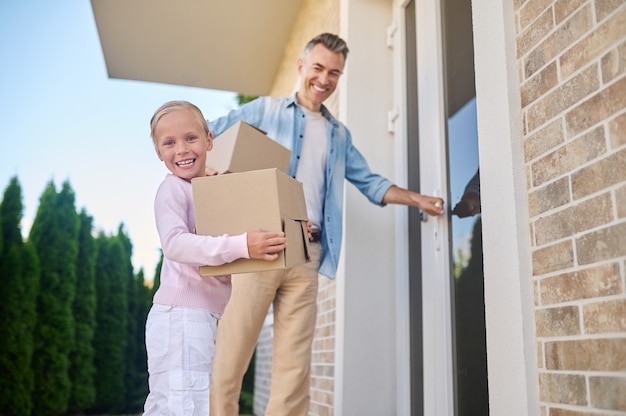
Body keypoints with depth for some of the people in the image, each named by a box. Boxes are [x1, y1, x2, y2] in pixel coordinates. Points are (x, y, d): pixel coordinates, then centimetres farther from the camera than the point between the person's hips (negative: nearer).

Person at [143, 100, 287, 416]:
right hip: (181, 315, -8)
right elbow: (175, 244, -25)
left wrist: (288, 235, 5)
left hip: (208, 317, 8)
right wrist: (241, 246, -35)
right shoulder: (172, 188, -9)